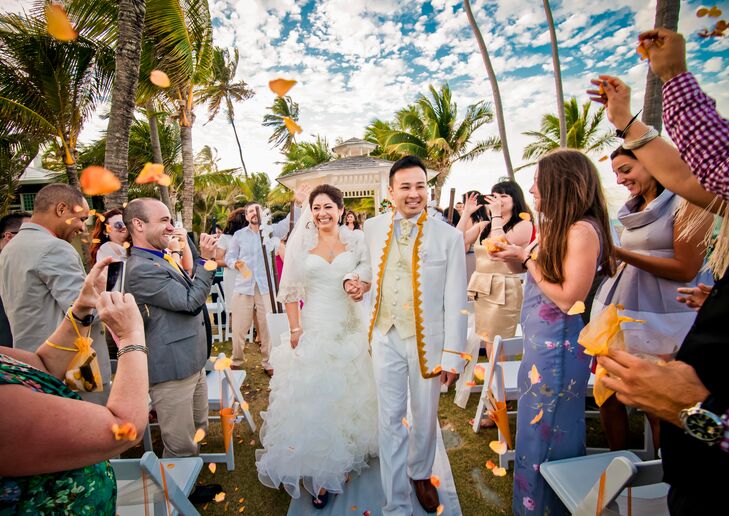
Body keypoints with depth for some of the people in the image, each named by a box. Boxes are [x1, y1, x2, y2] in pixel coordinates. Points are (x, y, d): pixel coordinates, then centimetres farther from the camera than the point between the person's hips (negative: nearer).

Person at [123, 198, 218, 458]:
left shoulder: (163, 259, 11)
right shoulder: (141, 268, -20)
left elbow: (191, 292, 20)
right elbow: (191, 301, -20)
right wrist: (206, 259, -17)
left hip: (192, 363, 10)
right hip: (172, 370, -10)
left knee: (200, 430, 25)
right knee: (181, 448, 5)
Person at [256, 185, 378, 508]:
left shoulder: (354, 242, 2)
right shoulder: (302, 244, -2)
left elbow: (367, 276, 8)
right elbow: (290, 291, -1)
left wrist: (362, 285, -15)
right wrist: (295, 329, -7)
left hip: (349, 329, 2)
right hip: (314, 330, -1)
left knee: (348, 392, 14)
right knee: (313, 396, 5)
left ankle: (346, 456, 37)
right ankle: (320, 470, 25)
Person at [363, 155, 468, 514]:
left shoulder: (449, 236, -8)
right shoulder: (371, 229, 1)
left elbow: (455, 300, -7)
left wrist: (453, 355, -7)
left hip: (428, 338, -1)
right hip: (386, 337, 2)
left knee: (425, 417, 18)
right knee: (389, 420, 11)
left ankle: (420, 474, 49)